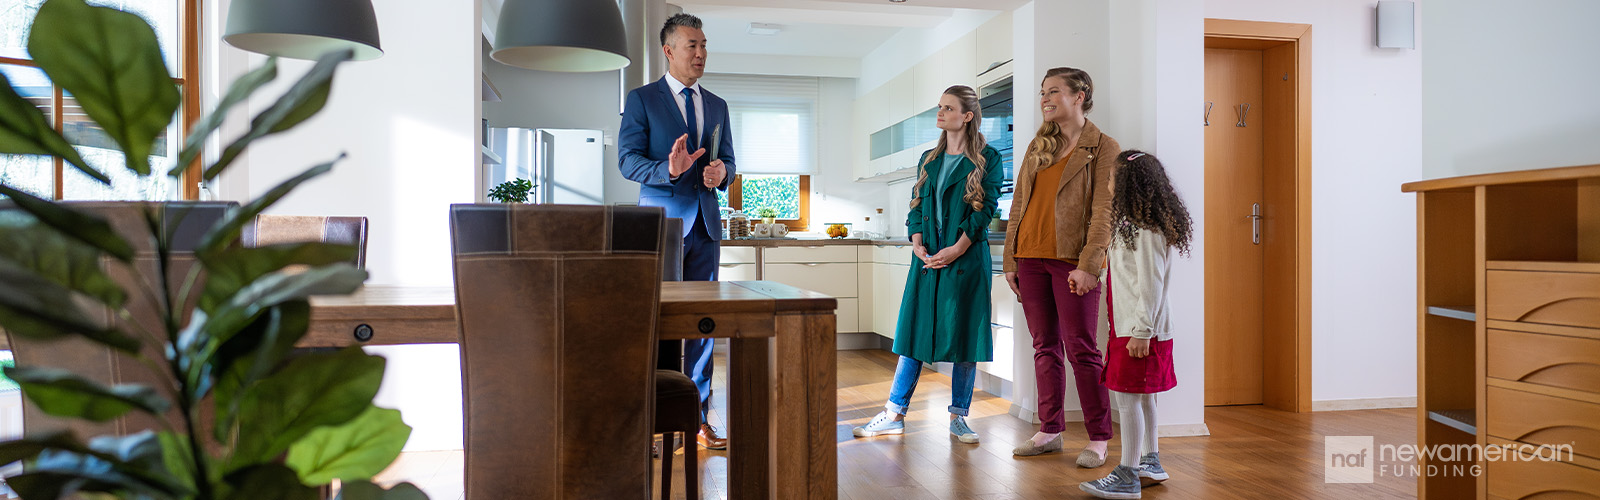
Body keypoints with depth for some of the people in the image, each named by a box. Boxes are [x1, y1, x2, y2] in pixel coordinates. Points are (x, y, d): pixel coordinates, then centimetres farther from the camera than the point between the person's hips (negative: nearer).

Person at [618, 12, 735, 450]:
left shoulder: (717, 106, 17)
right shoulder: (642, 99, 3)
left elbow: (728, 162, 16)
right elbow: (627, 159, -6)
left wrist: (721, 173, -8)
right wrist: (668, 170, -24)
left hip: (705, 225, 4)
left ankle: (698, 417, 12)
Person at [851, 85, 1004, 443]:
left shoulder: (987, 159, 0)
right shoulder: (929, 160, 16)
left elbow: (986, 208, -7)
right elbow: (916, 205, 13)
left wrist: (956, 249, -15)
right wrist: (917, 243, -4)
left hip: (966, 258, -4)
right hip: (927, 259, 4)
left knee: (963, 335, 0)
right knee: (915, 332, 5)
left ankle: (958, 418, 12)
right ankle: (894, 415, 10)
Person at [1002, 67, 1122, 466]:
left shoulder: (1104, 148, -2)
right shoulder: (1038, 146, 16)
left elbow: (1104, 212, -10)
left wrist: (1088, 265, -19)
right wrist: (1010, 260, 9)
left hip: (1072, 260, -6)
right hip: (1031, 257, 6)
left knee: (1081, 349, -3)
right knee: (1045, 346, 11)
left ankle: (1098, 440, 8)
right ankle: (1050, 432, 20)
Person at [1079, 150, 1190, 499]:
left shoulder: (1146, 232, -17)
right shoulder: (1132, 225, 14)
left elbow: (1150, 284, -21)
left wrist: (1142, 331, -22)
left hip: (1139, 332, -10)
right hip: (1127, 328, 10)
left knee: (1128, 398, -6)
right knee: (1140, 398, 17)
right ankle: (1151, 463, 30)